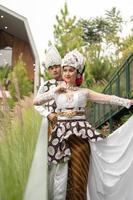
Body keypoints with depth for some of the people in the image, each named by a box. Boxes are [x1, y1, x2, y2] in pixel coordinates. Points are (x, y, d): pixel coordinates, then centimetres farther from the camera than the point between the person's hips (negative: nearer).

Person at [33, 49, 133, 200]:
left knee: (79, 172, -3)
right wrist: (55, 91, 0)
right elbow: (35, 101, 6)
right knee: (62, 172, 2)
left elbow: (109, 98, 2)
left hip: (81, 132, -1)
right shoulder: (56, 92, 9)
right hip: (61, 132, 1)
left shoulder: (84, 92, 6)